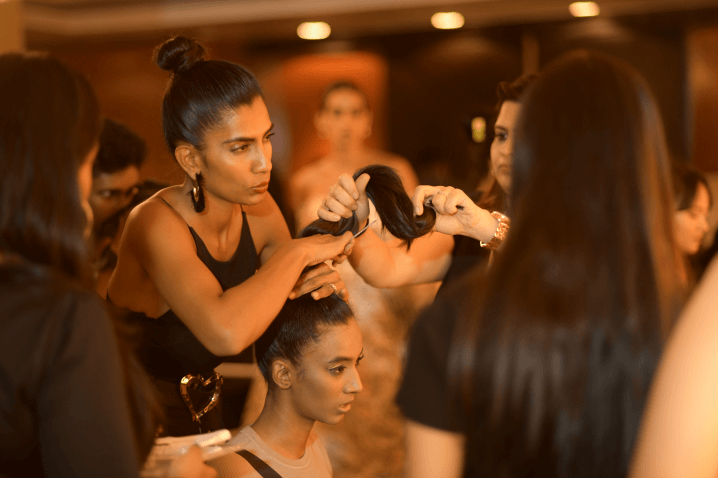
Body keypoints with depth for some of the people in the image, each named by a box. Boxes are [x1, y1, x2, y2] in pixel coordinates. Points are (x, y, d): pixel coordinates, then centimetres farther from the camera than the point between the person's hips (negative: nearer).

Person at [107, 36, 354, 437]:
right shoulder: (156, 224, -25)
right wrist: (298, 252, -29)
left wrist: (324, 287, -17)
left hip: (202, 415, 6)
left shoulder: (258, 212, -5)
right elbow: (225, 332, -42)